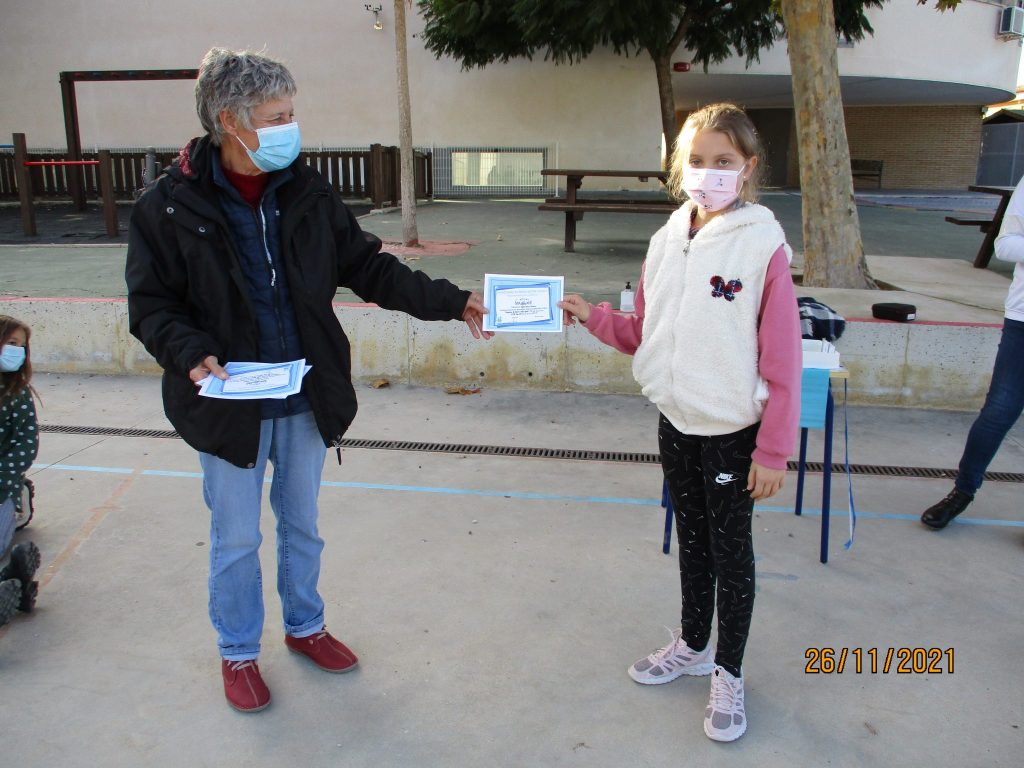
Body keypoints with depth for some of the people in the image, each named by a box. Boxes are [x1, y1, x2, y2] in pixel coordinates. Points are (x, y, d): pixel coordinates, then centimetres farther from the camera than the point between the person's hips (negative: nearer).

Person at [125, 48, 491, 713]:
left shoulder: (307, 192, -2)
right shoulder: (169, 207, -12)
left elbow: (369, 269, 2)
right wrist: (191, 354, -26)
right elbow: (151, 305, -6)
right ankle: (238, 652, 36)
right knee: (236, 539, 12)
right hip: (228, 404, -3)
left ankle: (305, 625, 44)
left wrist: (454, 303, -6)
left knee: (302, 525, 20)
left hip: (306, 399, 3)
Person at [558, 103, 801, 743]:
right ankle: (693, 645, 42)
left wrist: (773, 450, -14)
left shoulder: (763, 245, -16)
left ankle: (729, 673, 30)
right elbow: (643, 333, 9)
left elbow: (783, 358, -15)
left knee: (730, 551, 10)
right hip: (676, 421, 6)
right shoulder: (667, 241, 2)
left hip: (732, 430, -5)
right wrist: (592, 316, -7)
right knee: (692, 539, 21)